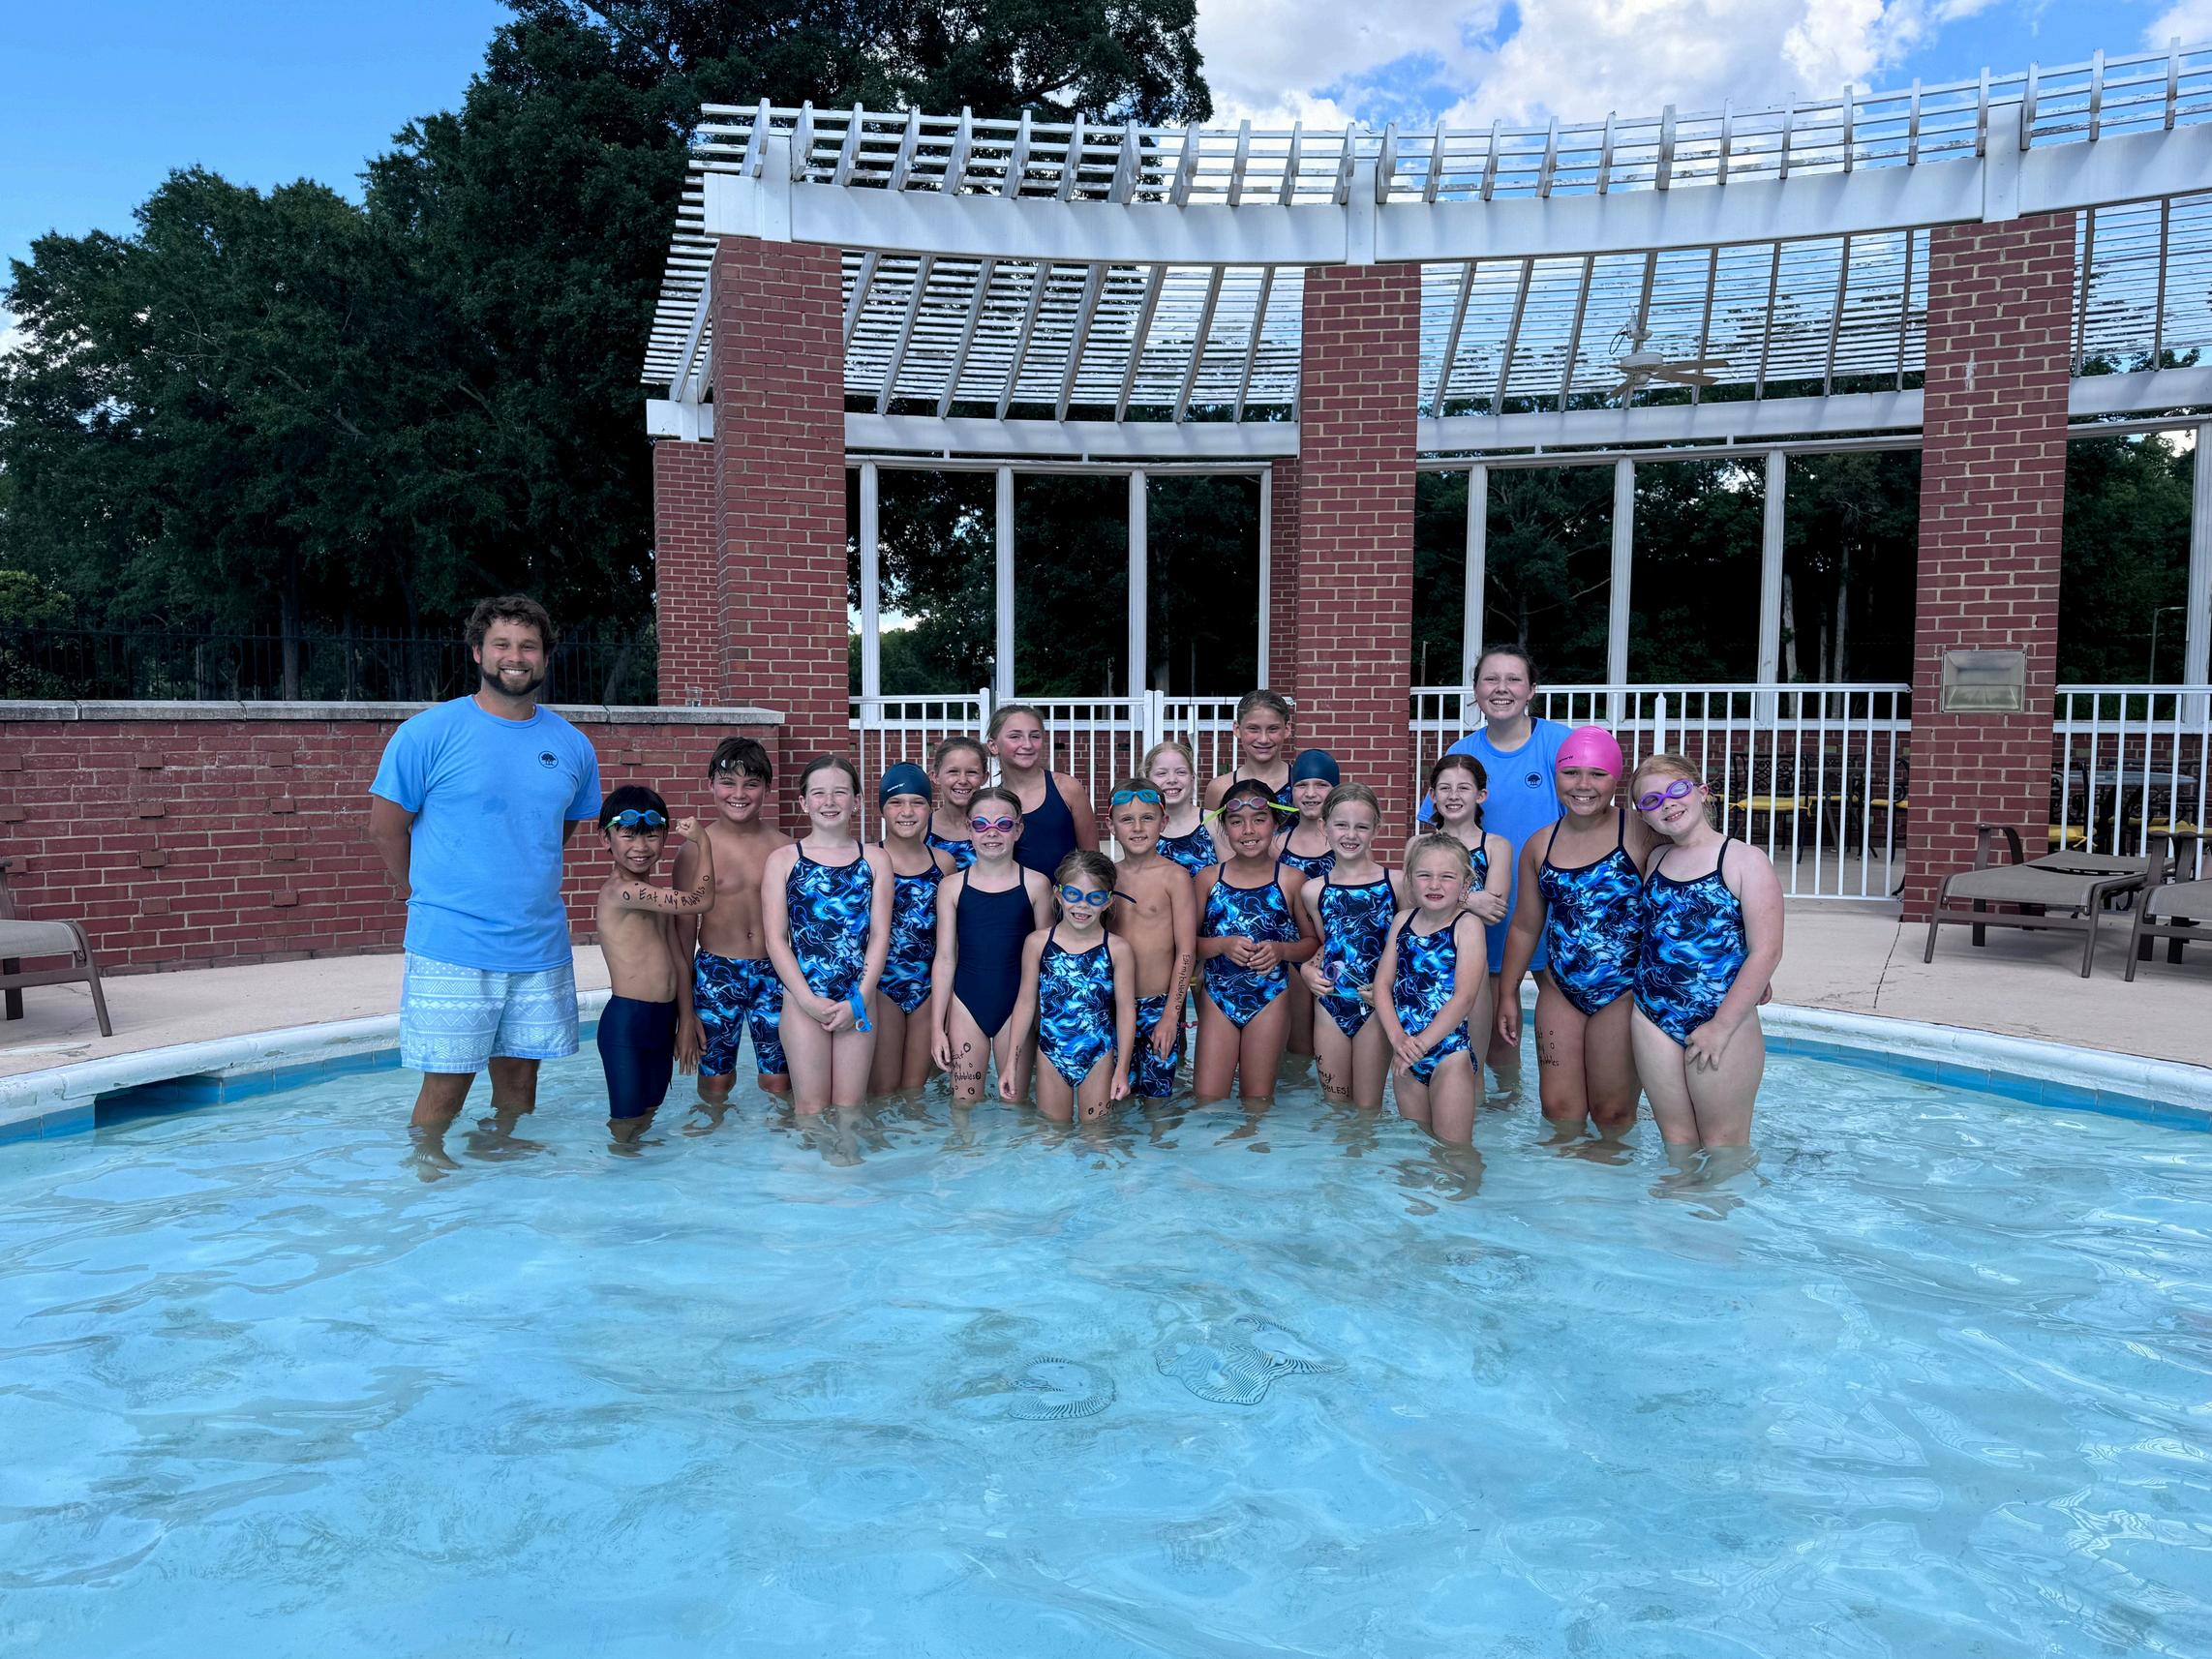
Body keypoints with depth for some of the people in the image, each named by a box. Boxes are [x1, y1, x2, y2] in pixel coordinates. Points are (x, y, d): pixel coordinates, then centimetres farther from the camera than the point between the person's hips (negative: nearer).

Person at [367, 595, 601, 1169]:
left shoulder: (571, 745, 7)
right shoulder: (428, 732, -5)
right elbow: (385, 827, 0)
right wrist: (430, 898, 6)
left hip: (542, 949, 4)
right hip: (451, 950, -3)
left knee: (519, 1079, 13)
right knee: (446, 1084, 2)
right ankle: (427, 1174, 22)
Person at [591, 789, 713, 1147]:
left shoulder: (656, 896, 12)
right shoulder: (620, 889, -17)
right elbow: (700, 900, -17)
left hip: (663, 1019, 9)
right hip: (626, 1020, -9)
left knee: (649, 1117, 17)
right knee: (626, 1125, 0)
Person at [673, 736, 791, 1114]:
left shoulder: (783, 847, 0)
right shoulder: (698, 848, -5)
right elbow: (683, 933, -2)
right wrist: (685, 1012, -2)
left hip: (773, 974, 1)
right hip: (716, 973, -1)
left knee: (779, 1083, 5)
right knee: (715, 1083, 9)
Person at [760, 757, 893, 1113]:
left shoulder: (875, 860, 6)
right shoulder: (782, 860, 3)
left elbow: (880, 935, 2)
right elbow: (776, 940, -1)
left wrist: (858, 1000, -7)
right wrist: (809, 1000, -10)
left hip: (858, 1000, 1)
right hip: (803, 1000, -1)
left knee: (850, 1106, 6)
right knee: (810, 1107, 1)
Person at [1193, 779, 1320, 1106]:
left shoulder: (1291, 881, -2)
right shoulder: (1208, 879, 1)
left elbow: (1314, 942, 5)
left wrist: (1281, 950, -14)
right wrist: (1222, 945, -16)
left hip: (1269, 1001, -1)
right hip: (1218, 999, 1)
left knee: (1258, 1100, 8)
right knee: (1207, 1101, -1)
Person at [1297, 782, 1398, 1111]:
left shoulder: (1395, 884, -4)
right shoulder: (1313, 891, 3)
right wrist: (1307, 970, -3)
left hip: (1375, 1006, -2)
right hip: (1330, 1006, 2)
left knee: (1368, 1106, 7)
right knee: (1335, 1105, 13)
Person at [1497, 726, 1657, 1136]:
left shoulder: (1641, 834, -9)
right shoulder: (1540, 846, 6)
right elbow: (1525, 926, 14)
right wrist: (1508, 994, 16)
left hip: (1623, 993, -4)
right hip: (1560, 992, 4)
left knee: (1613, 1114, 6)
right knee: (1559, 1108, 9)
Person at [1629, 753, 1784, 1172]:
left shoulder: (1744, 859, -7)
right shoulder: (1655, 861, 10)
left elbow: (1766, 952, -13)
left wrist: (1721, 1025, -15)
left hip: (1722, 1021, -5)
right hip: (1653, 1018, 5)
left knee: (1723, 1142, 5)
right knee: (1675, 1137, 14)